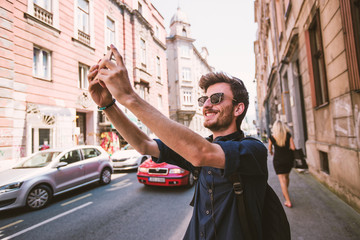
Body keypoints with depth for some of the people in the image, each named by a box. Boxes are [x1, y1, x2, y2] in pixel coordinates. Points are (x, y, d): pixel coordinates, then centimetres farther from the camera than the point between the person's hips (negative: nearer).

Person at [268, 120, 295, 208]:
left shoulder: (272, 137, -7)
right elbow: (293, 147, -10)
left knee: (282, 180, 1)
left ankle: (288, 201, 0)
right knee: (286, 176, 24)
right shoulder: (288, 135, -4)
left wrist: (271, 153, 27)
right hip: (289, 159, 4)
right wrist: (287, 148, 12)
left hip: (278, 160, -3)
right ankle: (285, 193, 44)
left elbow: (270, 149, 5)